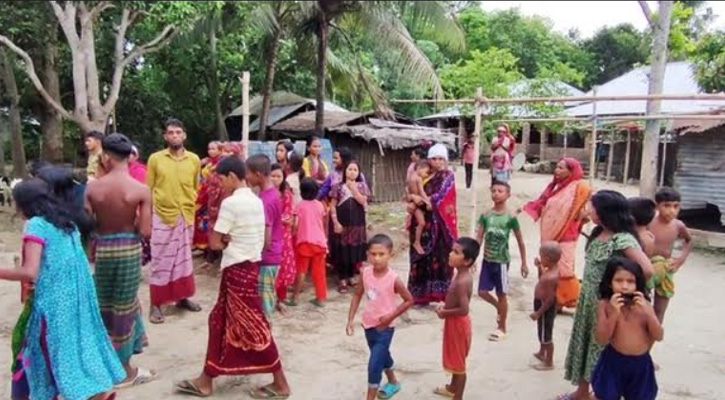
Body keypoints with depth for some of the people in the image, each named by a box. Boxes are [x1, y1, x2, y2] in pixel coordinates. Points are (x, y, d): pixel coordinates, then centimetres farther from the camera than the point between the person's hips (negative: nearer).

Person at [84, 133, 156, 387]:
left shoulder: (92, 188, -6)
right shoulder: (141, 190, -12)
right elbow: (145, 232, -13)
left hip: (102, 249, 2)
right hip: (129, 249, -2)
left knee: (105, 306, 18)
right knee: (124, 307, 9)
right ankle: (124, 370, 20)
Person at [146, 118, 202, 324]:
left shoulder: (194, 160, 3)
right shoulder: (155, 158, -2)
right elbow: (148, 189, 0)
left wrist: (191, 209, 5)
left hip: (186, 217, 3)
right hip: (162, 217, -2)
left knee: (184, 258, 13)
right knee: (160, 262, 2)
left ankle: (183, 297, 27)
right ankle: (156, 304, 10)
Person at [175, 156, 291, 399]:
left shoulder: (231, 203, -17)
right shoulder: (256, 201, 9)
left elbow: (214, 243, -15)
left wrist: (224, 241, 5)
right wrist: (229, 240, 1)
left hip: (238, 270, -9)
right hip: (250, 265, 9)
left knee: (253, 327, 0)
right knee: (221, 321, 15)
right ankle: (206, 380, 25)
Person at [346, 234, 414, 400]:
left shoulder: (393, 279, -23)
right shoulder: (365, 273, -10)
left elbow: (409, 300, -13)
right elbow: (357, 295, 2)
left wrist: (391, 316, -18)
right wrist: (351, 319, -3)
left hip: (384, 327, -6)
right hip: (368, 324, 6)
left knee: (374, 365, -6)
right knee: (382, 356, 26)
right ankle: (393, 382, 51)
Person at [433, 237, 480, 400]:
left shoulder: (462, 282, -30)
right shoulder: (463, 276, 0)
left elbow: (464, 309, -33)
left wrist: (444, 313, -19)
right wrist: (445, 306, 3)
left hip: (457, 324, -10)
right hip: (455, 323, 10)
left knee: (459, 362, 6)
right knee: (456, 360, 26)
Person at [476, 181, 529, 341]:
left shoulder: (511, 218, -10)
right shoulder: (485, 216, -2)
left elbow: (520, 241, -2)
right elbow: (479, 238, 0)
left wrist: (524, 263, -1)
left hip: (502, 260, -3)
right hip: (487, 259, 4)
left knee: (502, 294, 7)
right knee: (482, 292, 5)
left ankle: (501, 329, 22)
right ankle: (500, 309, 35)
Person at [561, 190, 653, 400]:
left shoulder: (623, 239, -22)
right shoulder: (598, 233, 3)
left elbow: (647, 270, -31)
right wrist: (586, 291, 5)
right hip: (588, 299, 8)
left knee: (602, 347, 6)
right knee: (584, 342, 17)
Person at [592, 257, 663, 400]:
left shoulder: (644, 305, -4)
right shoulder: (605, 304, -10)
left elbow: (659, 337, -7)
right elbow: (601, 340, -14)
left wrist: (647, 312, -21)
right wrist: (614, 313, -25)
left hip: (641, 364, 3)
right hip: (614, 362, -2)